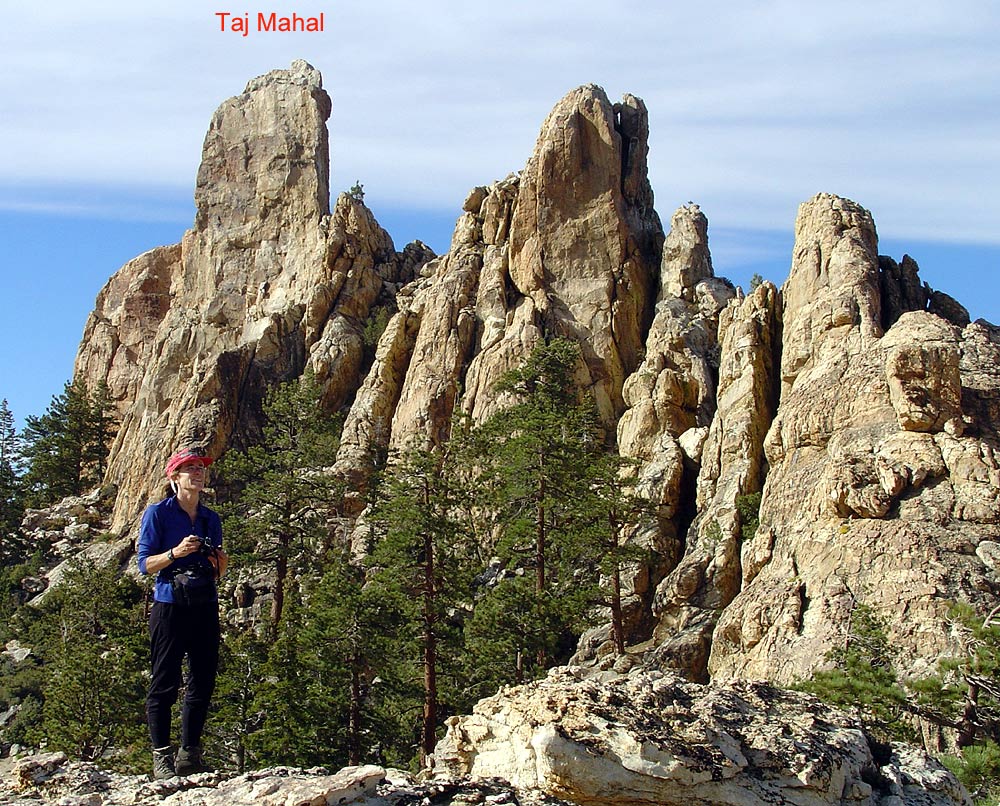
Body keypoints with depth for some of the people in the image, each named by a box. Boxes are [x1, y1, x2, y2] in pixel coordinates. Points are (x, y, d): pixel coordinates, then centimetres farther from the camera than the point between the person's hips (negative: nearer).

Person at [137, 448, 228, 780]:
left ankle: (190, 754, 13)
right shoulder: (157, 513, 0)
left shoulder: (211, 519, 15)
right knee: (165, 683, -5)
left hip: (206, 606, 5)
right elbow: (145, 564, -4)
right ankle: (161, 755, 2)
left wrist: (219, 563, -2)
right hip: (169, 606, -5)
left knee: (203, 681, 5)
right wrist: (176, 553, -19)